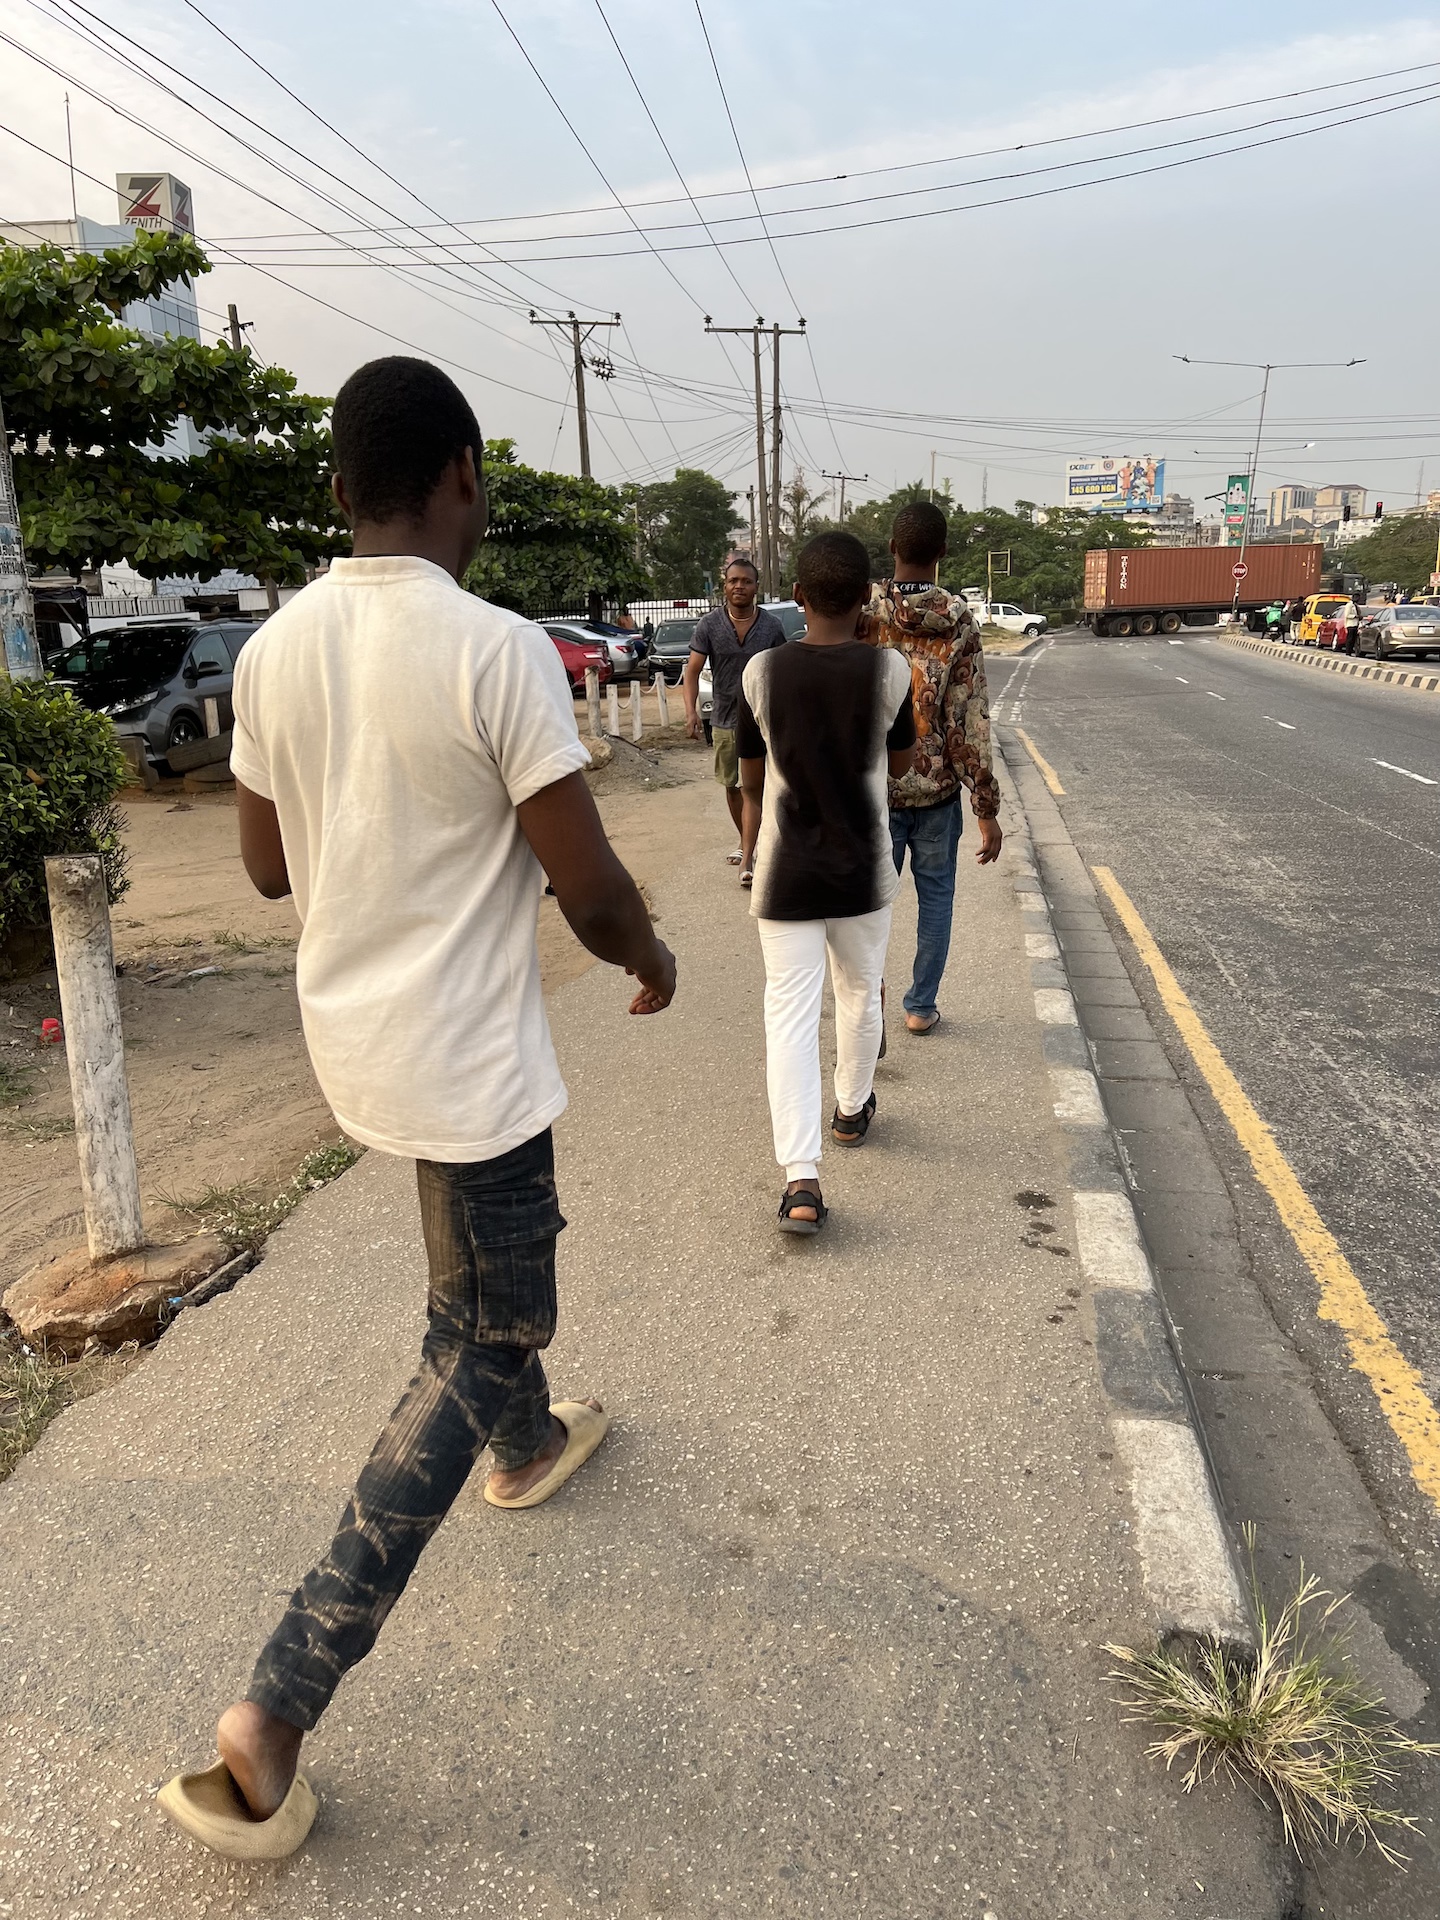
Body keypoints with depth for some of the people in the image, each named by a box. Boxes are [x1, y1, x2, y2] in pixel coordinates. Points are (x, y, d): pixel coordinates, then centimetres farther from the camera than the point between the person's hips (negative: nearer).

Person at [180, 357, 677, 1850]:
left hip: (349, 1033, 7)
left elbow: (267, 866, 9)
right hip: (464, 1055, -7)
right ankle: (283, 1698, 11)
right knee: (477, 1344, 9)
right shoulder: (498, 651, -20)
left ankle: (529, 1444, 55)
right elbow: (590, 892, -18)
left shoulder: (273, 650, -1)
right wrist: (652, 959, 3)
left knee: (485, 1268, 31)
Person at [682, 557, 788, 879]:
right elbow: (692, 670, -6)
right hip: (724, 719, 3)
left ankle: (748, 857, -7)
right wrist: (691, 711, -20)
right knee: (731, 786, 16)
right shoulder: (708, 625, -3)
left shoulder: (771, 627, -3)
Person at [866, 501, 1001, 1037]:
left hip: (873, 787, 0)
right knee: (936, 897, 14)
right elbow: (970, 723, -9)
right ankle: (921, 1006, 21)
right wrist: (987, 808, -4)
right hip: (937, 790, 0)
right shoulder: (959, 622, -7)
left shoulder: (862, 615, -5)